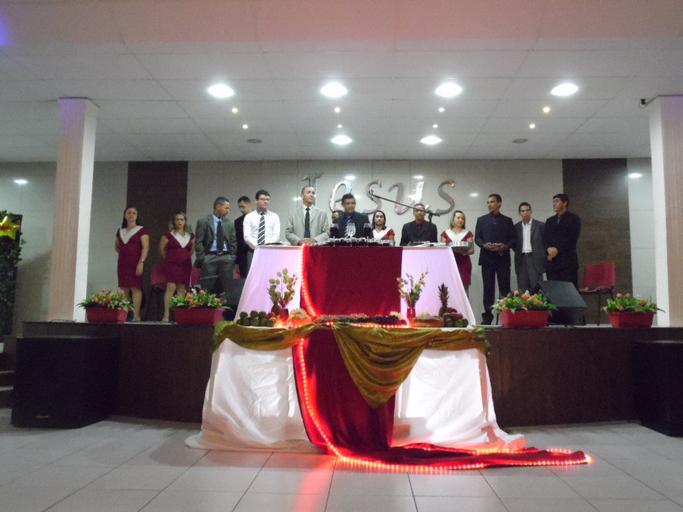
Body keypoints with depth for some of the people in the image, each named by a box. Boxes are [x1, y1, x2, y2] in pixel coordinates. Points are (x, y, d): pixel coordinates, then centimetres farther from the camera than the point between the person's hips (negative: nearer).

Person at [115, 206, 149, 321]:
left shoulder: (141, 230, 0)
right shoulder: (120, 231, 17)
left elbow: (145, 247, -9)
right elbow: (117, 246, 32)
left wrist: (141, 262, -19)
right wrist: (123, 254, 13)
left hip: (136, 263, -5)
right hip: (123, 263, 6)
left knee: (135, 288, -11)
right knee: (124, 289, 5)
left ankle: (136, 315, -14)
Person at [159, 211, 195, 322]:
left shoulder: (190, 236, 11)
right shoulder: (168, 235, 0)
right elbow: (161, 249, 8)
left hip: (185, 266, 4)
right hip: (171, 264, -4)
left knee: (182, 289, 4)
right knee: (171, 287, -14)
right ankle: (166, 315, -12)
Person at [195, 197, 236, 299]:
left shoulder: (230, 223, 11)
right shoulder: (203, 222, 1)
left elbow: (233, 242, 14)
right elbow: (198, 242, -1)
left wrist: (232, 257, 5)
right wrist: (202, 258, -7)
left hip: (226, 258, 3)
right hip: (209, 258, -3)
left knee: (227, 289, 2)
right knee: (207, 289, -2)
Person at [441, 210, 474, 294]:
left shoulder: (467, 233, 10)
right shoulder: (446, 233, 11)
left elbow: (472, 250, 4)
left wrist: (464, 252, -18)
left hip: (463, 264, 0)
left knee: (464, 288, -7)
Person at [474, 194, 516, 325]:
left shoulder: (507, 220, 12)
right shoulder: (481, 220, 13)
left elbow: (512, 239, 6)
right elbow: (477, 238, 7)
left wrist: (505, 246, -14)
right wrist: (485, 245, -13)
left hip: (503, 258, 0)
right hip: (487, 258, 1)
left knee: (505, 288, -3)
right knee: (488, 288, 2)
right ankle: (487, 316, 5)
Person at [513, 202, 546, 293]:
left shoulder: (540, 225, 2)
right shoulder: (516, 227, 11)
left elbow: (545, 243, 3)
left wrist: (543, 258, -2)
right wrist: (518, 253, 4)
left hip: (535, 259, -3)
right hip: (521, 260, 3)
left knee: (536, 289, -5)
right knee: (522, 291, 2)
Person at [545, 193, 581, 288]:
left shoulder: (574, 219, 4)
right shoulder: (549, 221, 20)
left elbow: (572, 239, -8)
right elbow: (546, 239, 12)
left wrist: (557, 249, -15)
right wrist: (549, 249, -9)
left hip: (568, 261, -5)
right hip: (551, 262, 5)